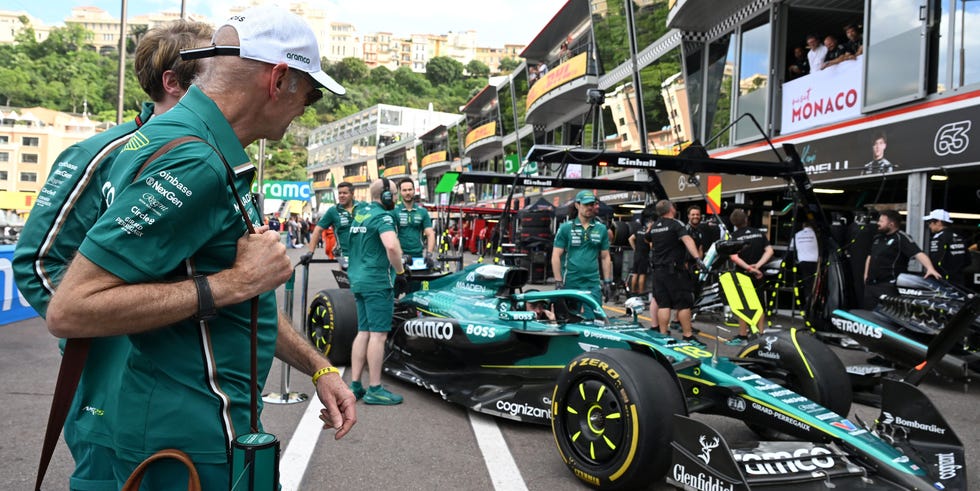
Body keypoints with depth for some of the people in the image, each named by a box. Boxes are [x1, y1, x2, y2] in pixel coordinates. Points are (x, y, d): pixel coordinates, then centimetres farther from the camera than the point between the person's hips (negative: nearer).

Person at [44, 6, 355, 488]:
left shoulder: (202, 153, 10)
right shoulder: (192, 164, -24)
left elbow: (247, 304, 16)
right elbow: (68, 310, -27)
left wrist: (318, 368, 15)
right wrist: (236, 281, -24)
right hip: (192, 441, -10)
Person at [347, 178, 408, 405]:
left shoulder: (360, 212, 15)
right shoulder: (382, 217, -13)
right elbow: (391, 246, -31)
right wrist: (400, 272, -17)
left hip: (358, 281, 9)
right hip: (378, 282, -9)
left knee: (363, 332, 11)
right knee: (378, 334, -5)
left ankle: (355, 385, 13)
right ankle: (374, 389, -1)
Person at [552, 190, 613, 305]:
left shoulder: (601, 229, 9)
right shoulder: (565, 228, 1)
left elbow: (605, 257, 13)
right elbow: (556, 256, -2)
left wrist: (607, 282, 7)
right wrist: (558, 282, -8)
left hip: (593, 284, 2)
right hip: (570, 283, -2)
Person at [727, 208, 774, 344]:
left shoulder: (734, 236, -9)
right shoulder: (759, 233, 2)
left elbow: (734, 257, -21)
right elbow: (769, 251, -7)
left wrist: (749, 268, -20)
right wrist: (758, 265, -14)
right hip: (759, 275, 3)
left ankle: (742, 336, 8)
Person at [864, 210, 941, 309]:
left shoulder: (901, 238, -8)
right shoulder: (877, 238, 17)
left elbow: (918, 253, -21)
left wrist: (930, 268, -36)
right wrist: (866, 275, 20)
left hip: (888, 285, -8)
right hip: (870, 284, 8)